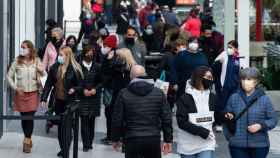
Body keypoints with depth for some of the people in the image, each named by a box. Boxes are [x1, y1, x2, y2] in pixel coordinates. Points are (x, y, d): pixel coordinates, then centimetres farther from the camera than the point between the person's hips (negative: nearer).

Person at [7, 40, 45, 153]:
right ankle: (28, 140, 24)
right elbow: (9, 76, 3)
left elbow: (42, 75, 5)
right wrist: (15, 87, -8)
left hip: (33, 93, -1)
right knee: (24, 117, 7)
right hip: (20, 93, 1)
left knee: (30, 117, -6)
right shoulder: (17, 61, -2)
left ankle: (27, 141, 4)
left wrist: (41, 71, -18)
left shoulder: (36, 61, -2)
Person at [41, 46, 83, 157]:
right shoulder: (54, 67, 1)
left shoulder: (75, 69, -11)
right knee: (60, 125, 12)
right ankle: (63, 148, 24)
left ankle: (66, 150, 4)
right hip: (58, 101, 4)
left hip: (70, 101, -4)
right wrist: (44, 98, 0)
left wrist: (74, 89, -21)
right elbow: (48, 84, 4)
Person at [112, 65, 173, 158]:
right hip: (154, 140, 2)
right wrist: (168, 140, 10)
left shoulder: (123, 94, -3)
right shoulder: (158, 93, 4)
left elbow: (117, 119, -2)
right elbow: (166, 119, 3)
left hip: (132, 140, -2)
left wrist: (116, 139, 11)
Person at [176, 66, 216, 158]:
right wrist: (202, 132, -19)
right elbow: (182, 122, -14)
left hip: (206, 144, 2)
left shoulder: (212, 97, 4)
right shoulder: (185, 98, -10)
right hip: (188, 146, -2)